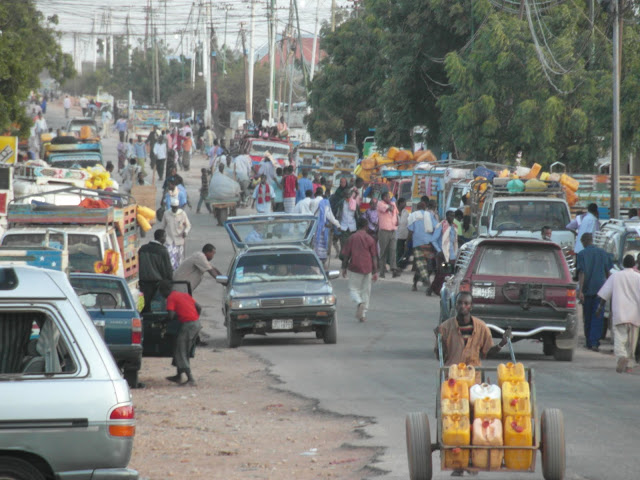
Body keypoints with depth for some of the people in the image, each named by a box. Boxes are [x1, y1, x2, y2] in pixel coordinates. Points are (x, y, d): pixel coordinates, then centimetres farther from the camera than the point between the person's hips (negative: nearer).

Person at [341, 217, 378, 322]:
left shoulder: (352, 238, 0)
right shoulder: (370, 239, 0)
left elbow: (346, 255, 1)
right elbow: (374, 257, -1)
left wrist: (344, 268, 10)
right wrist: (375, 272, 2)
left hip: (354, 267, -1)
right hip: (367, 268, 1)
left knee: (353, 289, 7)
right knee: (366, 291, 11)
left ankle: (360, 303, -24)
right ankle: (363, 314, 10)